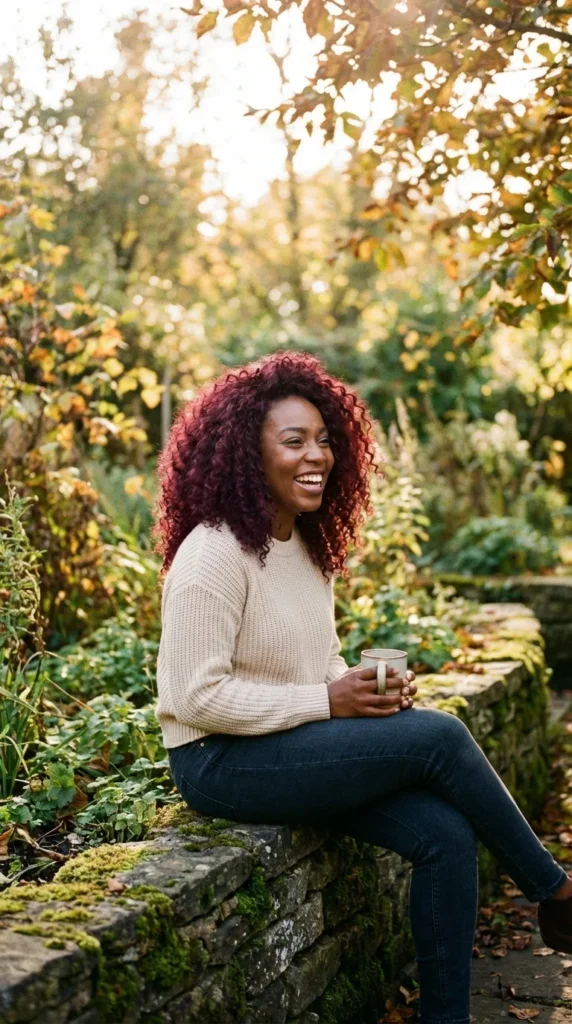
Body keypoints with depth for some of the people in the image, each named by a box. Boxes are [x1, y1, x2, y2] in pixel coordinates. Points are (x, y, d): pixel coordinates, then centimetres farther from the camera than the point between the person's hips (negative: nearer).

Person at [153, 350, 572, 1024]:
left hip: (301, 746, 8)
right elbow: (196, 696, -21)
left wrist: (373, 689, -3)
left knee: (445, 834, -14)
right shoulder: (214, 552, -16)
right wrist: (327, 701, -19)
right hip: (220, 763, -8)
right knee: (439, 737, -20)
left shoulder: (308, 545, 11)